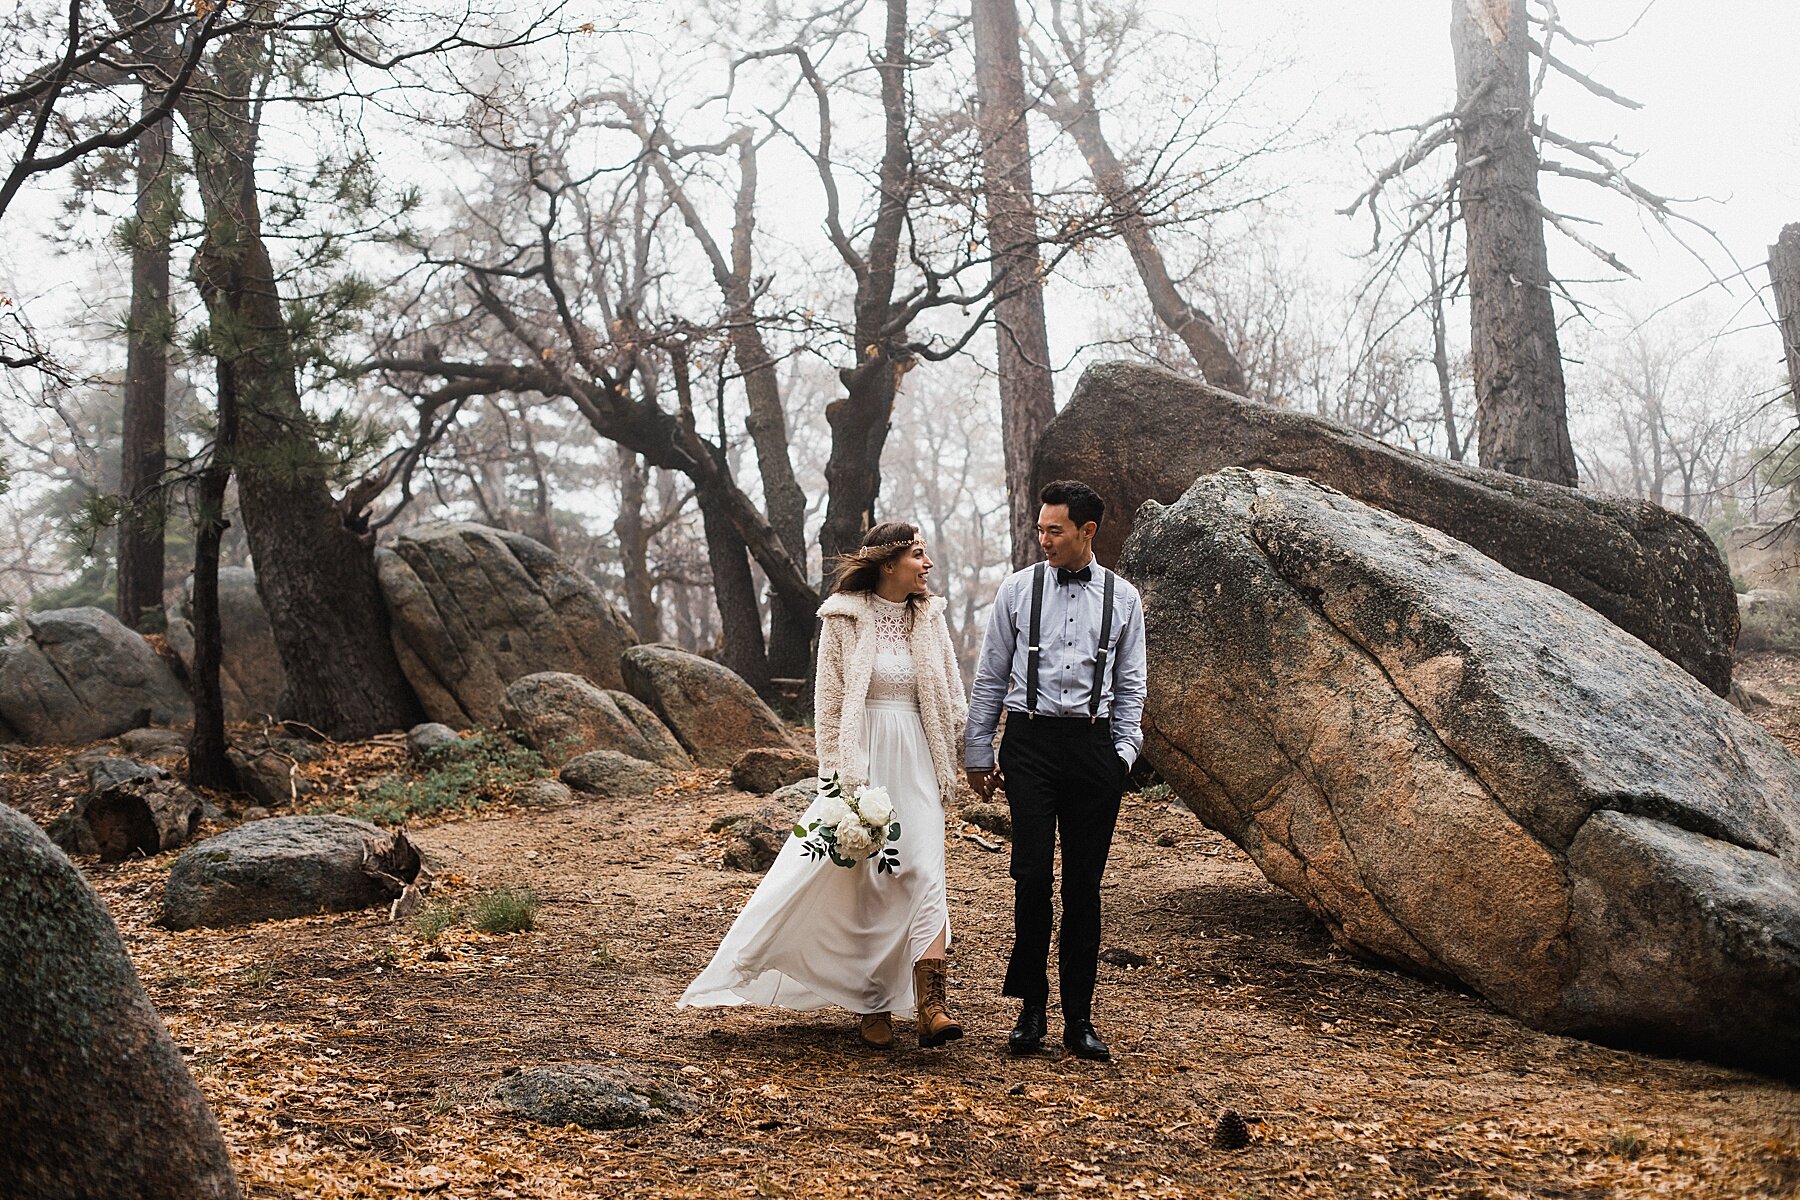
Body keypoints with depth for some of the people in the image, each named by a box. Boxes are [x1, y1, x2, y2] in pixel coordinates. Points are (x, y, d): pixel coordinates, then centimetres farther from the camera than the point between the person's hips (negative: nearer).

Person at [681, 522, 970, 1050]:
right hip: (862, 760, -2)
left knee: (924, 874, -9)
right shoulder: (844, 619, -3)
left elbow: (951, 700, 13)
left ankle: (931, 1007, -13)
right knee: (861, 882, 4)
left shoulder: (930, 616, 7)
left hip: (916, 762, 3)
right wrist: (838, 781, -6)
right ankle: (871, 1005, 16)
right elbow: (829, 703, -2)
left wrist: (948, 766, 8)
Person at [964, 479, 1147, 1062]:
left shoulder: (1122, 598, 7)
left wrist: (1123, 752, 2)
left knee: (1084, 884, 5)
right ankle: (1031, 1005, 9)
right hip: (1030, 741, -1)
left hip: (1093, 745, 1)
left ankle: (1079, 1019, 13)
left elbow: (1130, 687, 12)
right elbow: (989, 679, 8)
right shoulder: (1018, 589, 5)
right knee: (1032, 875, -8)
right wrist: (978, 755, 7)